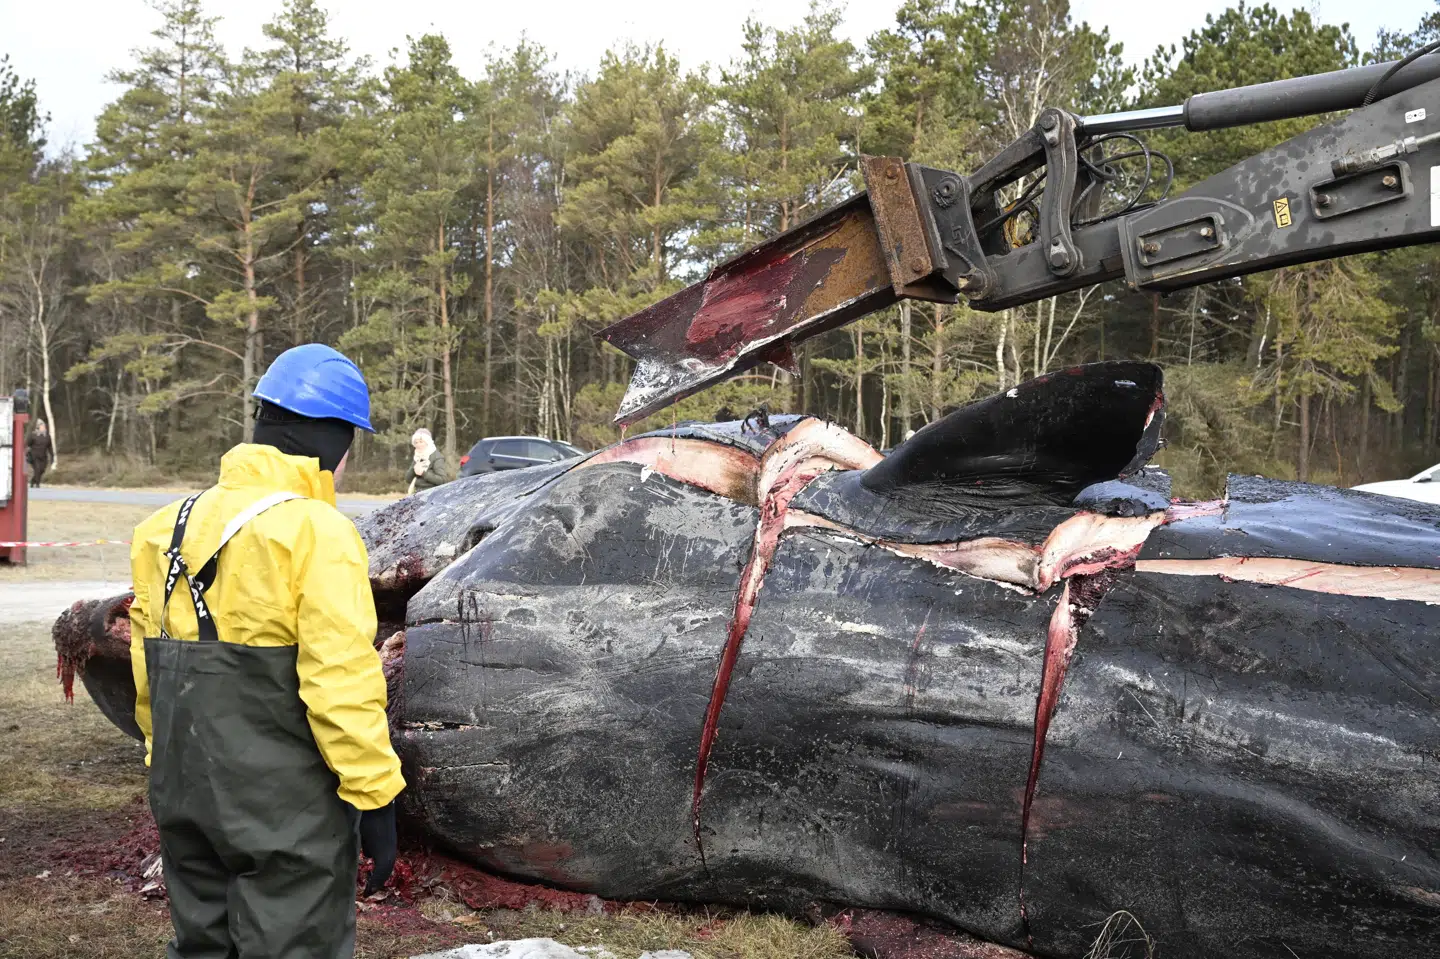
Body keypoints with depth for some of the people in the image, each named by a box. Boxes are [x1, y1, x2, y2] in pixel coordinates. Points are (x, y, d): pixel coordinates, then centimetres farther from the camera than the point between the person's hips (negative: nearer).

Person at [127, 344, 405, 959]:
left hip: (183, 793, 8)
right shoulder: (316, 532, -17)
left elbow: (147, 667, 12)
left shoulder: (167, 529, 7)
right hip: (286, 807, -7)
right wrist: (373, 793, -15)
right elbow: (341, 681, -22)